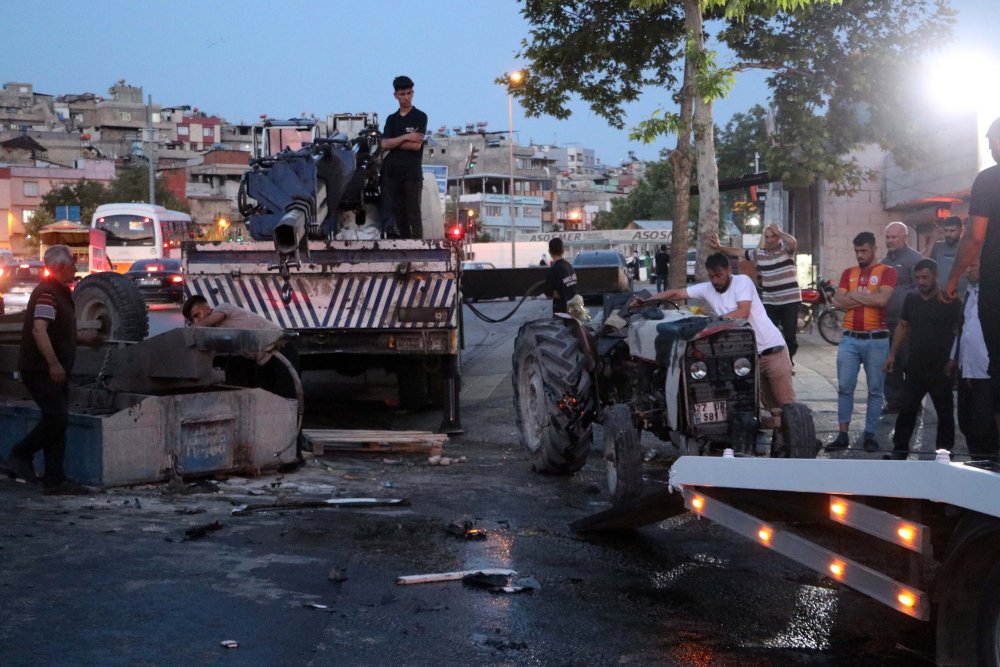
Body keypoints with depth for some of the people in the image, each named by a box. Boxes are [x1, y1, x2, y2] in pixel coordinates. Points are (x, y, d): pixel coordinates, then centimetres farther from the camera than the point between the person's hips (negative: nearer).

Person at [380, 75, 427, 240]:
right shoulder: (391, 119, 16)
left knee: (413, 214, -6)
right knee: (397, 215, 4)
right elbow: (385, 144, 2)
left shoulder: (420, 117, 2)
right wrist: (406, 137, -10)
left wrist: (394, 143, -1)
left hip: (412, 172, -5)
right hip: (391, 172, 5)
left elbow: (416, 145, -9)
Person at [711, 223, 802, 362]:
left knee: (790, 335, 2)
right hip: (769, 302, 3)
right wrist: (719, 247, -4)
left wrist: (777, 231, -17)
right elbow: (738, 252, 7)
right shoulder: (759, 254, 6)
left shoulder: (787, 249, -4)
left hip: (790, 300, -3)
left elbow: (793, 242, -26)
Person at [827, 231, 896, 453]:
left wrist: (854, 295, -5)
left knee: (875, 390, 3)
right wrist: (868, 298, -9)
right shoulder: (848, 273, 13)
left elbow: (882, 299, -16)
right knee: (844, 388, 0)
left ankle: (870, 435, 10)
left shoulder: (886, 272, 1)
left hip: (876, 339, -3)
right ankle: (843, 435, 4)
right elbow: (838, 301, -1)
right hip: (850, 338, 3)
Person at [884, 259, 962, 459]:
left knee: (945, 413, 7)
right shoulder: (911, 300, 9)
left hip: (941, 369, -4)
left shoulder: (949, 302, -6)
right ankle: (899, 450, 9)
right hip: (915, 367, 4)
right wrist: (892, 353, 12)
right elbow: (903, 327, 18)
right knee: (906, 410, 3)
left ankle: (945, 451, 17)